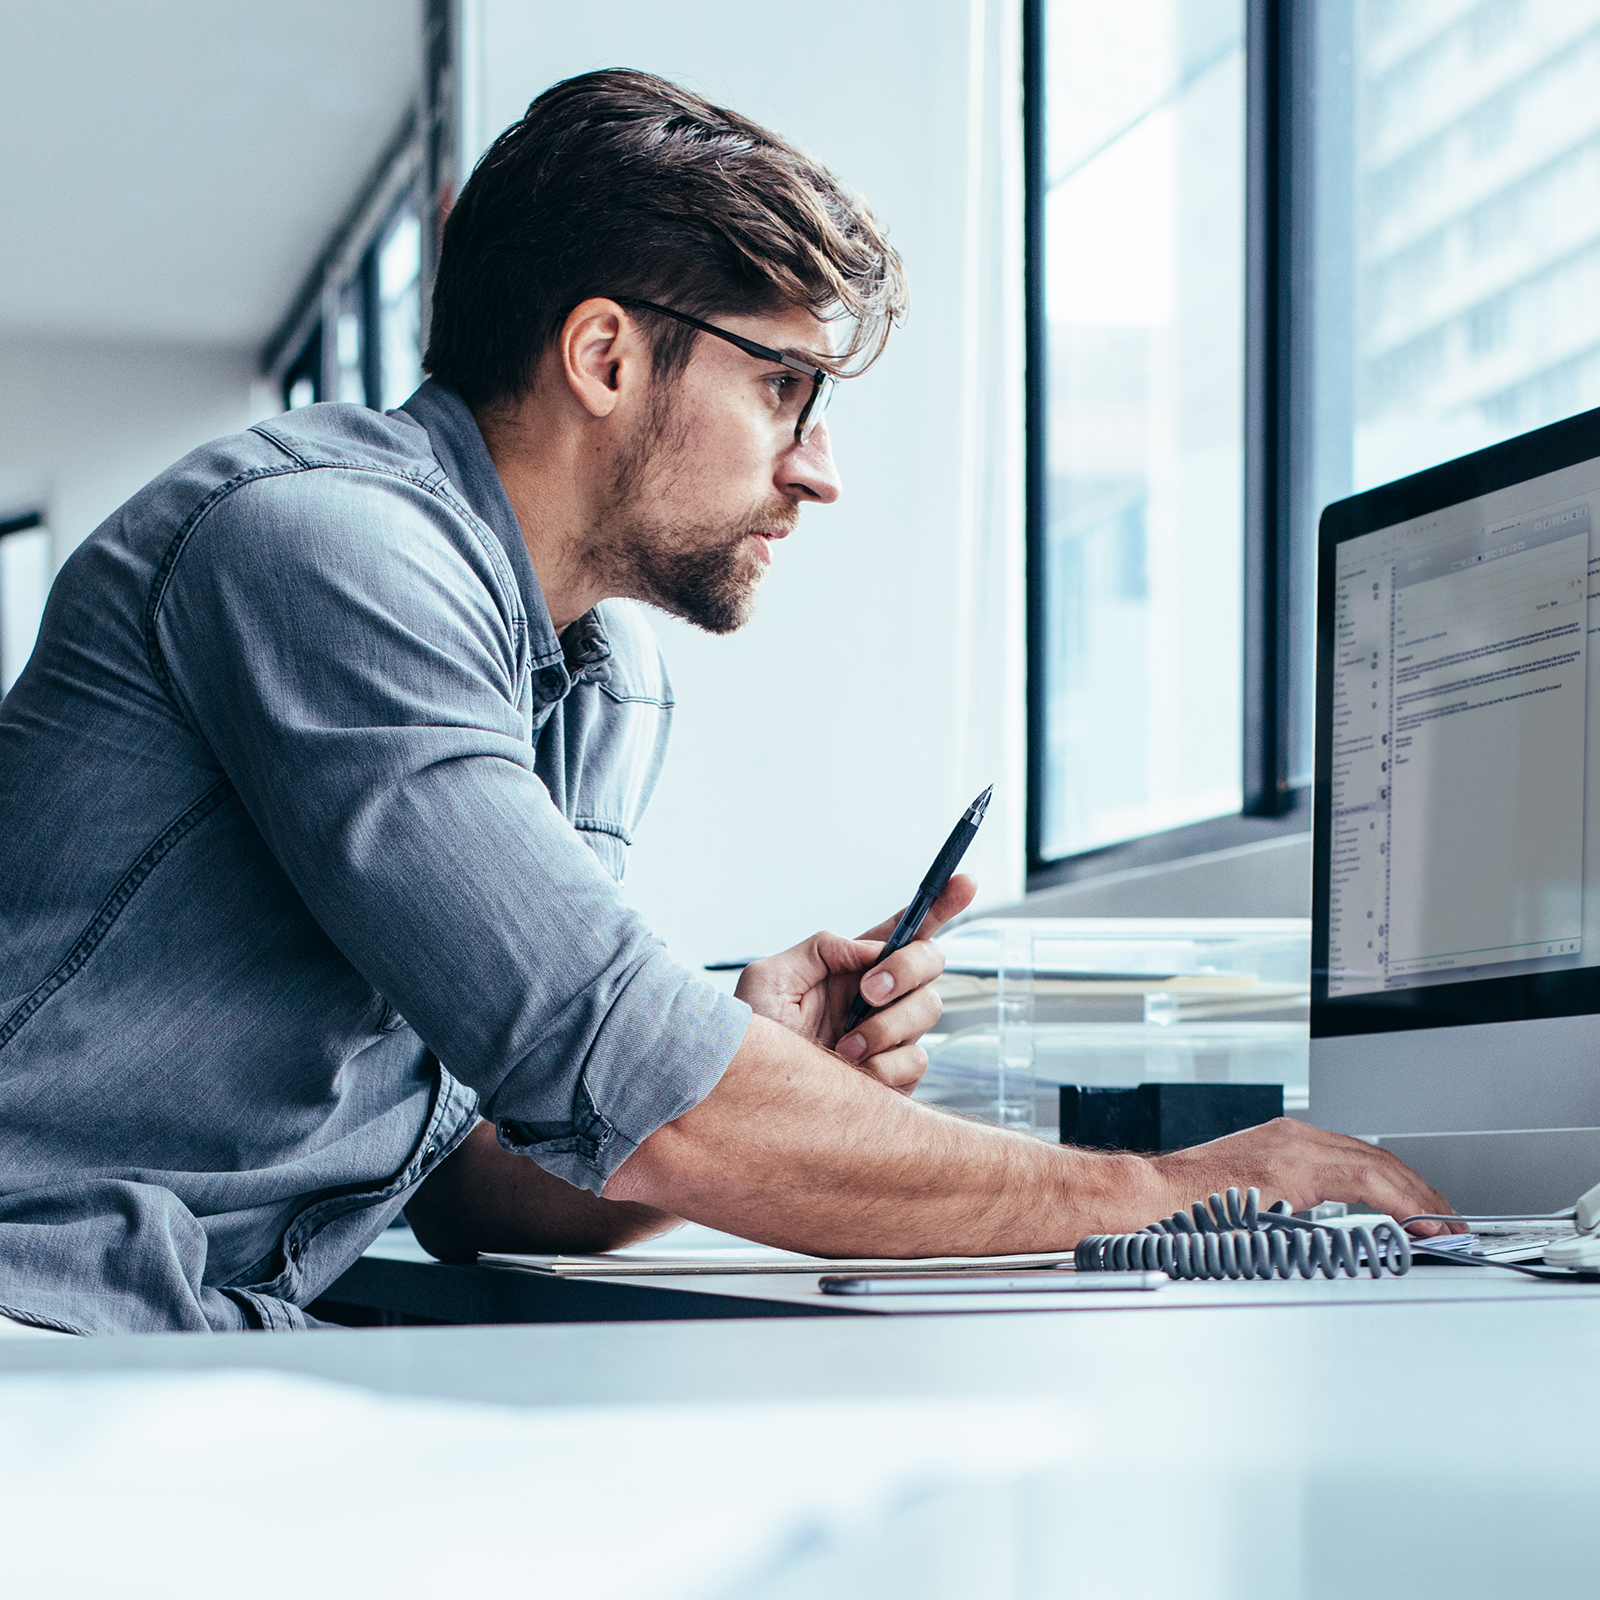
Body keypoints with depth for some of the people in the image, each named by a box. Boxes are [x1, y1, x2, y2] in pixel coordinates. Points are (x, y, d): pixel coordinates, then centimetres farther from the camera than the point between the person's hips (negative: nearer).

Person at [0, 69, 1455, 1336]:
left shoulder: (615, 690, 12)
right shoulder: (323, 545, -16)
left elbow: (477, 1184, 12)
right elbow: (630, 1104, -23)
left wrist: (757, 1072, -7)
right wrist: (1156, 1190, -15)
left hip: (241, 1355, 8)